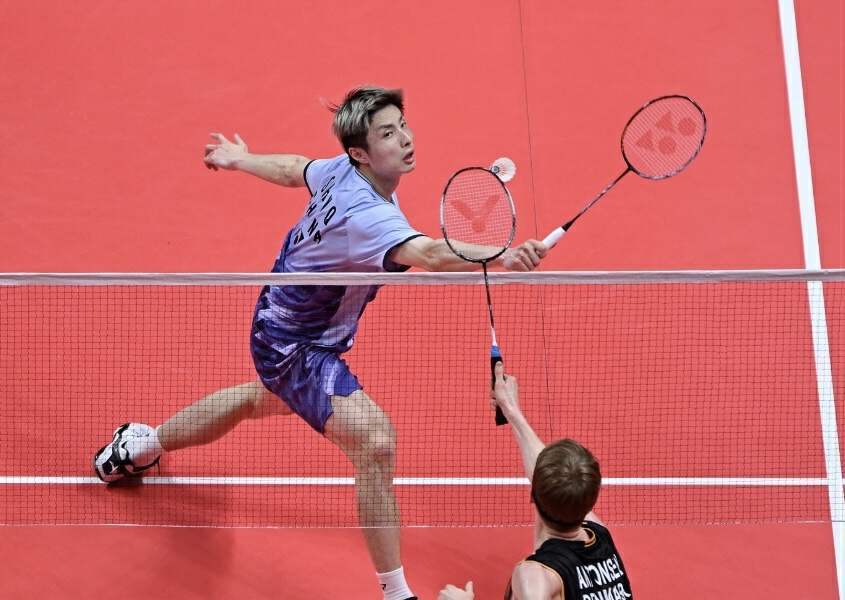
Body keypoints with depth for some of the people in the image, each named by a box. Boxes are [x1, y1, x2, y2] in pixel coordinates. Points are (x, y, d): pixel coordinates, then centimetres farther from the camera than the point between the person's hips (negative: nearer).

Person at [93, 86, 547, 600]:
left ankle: (143, 444, 64)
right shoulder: (365, 214, -38)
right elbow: (432, 255, -57)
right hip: (296, 348, -11)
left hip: (282, 322, 11)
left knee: (261, 398, 40)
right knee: (375, 441, -26)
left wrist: (241, 159, 31)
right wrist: (505, 258, -72)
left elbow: (293, 169, 11)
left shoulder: (341, 170, -11)